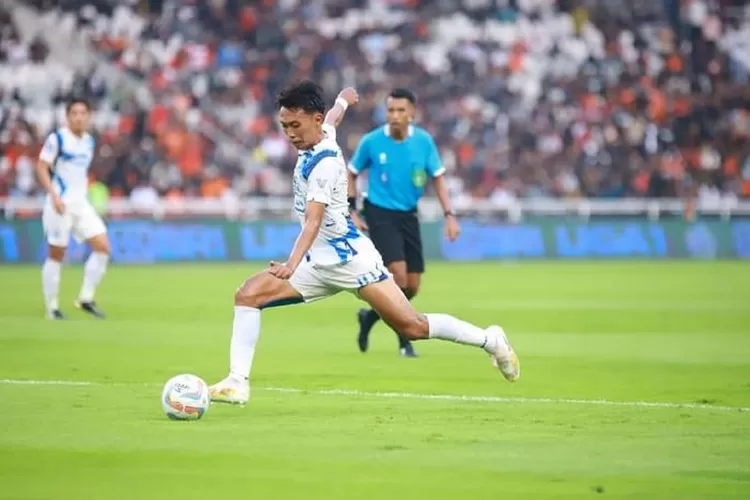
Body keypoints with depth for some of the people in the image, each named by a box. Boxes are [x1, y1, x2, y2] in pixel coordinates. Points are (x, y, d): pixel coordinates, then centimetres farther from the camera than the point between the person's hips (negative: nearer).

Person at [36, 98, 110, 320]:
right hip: (61, 203, -6)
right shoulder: (57, 138, -8)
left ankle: (86, 298, 5)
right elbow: (41, 168, -11)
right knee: (56, 255, -1)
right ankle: (52, 306, 9)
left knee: (103, 247, -4)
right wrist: (54, 195, -21)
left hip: (81, 203, 6)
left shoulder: (89, 141, 12)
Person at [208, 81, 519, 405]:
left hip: (349, 257, -9)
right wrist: (342, 100, 53)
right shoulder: (324, 132, 3)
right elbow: (334, 115, 29)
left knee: (413, 327, -9)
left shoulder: (324, 163, -22)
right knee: (247, 294, -9)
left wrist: (292, 264, -48)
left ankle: (489, 339, 11)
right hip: (318, 263, 9)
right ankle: (238, 382, -11)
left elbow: (313, 220, -34)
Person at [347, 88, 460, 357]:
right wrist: (352, 211, -2)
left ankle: (370, 317, 31)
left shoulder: (424, 141, -5)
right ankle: (404, 341, -5)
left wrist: (449, 215, -6)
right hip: (380, 214, -4)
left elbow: (437, 178, 3)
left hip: (408, 215, 4)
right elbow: (351, 173, 5)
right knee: (399, 275, -20)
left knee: (412, 287, 4)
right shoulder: (371, 141, -10)